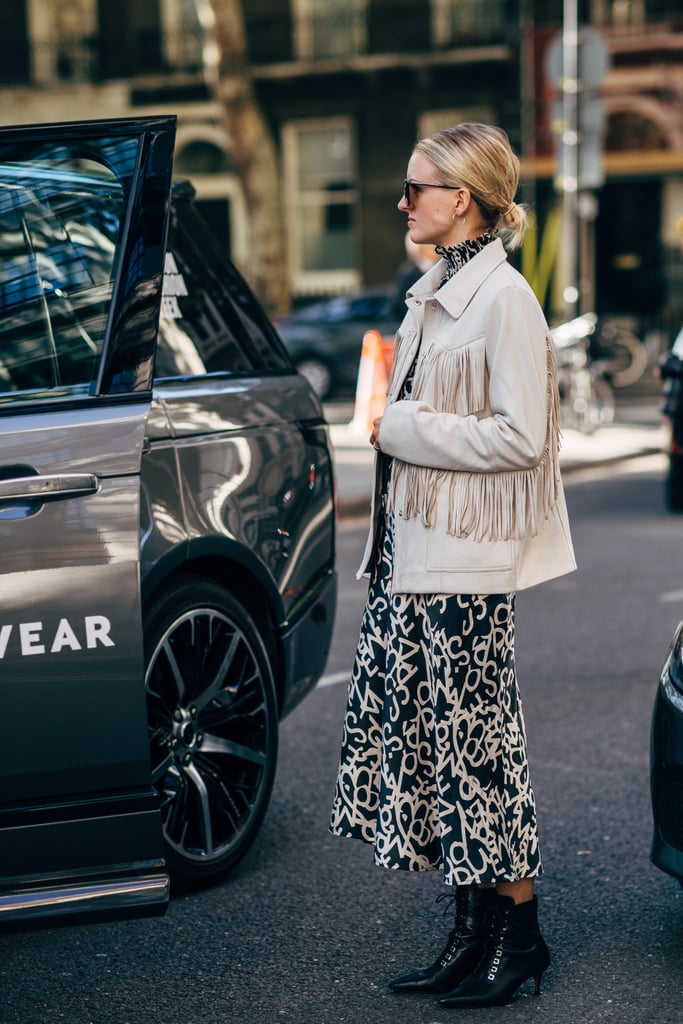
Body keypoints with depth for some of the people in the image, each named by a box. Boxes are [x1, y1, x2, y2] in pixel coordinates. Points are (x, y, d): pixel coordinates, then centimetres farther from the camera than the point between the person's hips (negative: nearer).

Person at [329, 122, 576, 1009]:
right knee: (418, 727, 9)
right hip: (409, 547, 9)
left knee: (474, 734, -2)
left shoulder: (504, 298, -14)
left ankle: (518, 932, 12)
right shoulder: (436, 293, 15)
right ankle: (472, 933, 19)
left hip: (466, 561, -9)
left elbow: (520, 437, -20)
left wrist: (402, 429, -15)